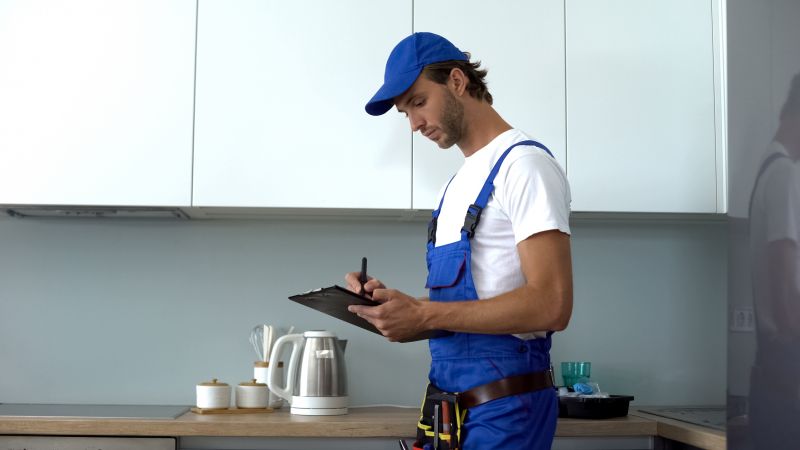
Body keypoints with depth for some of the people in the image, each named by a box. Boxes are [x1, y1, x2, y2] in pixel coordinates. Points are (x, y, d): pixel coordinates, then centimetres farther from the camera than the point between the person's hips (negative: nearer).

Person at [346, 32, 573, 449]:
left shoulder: (523, 163, -11)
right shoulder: (456, 185, 18)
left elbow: (551, 305, -21)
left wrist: (425, 314, -21)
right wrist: (394, 302, 3)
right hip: (450, 402, 8)